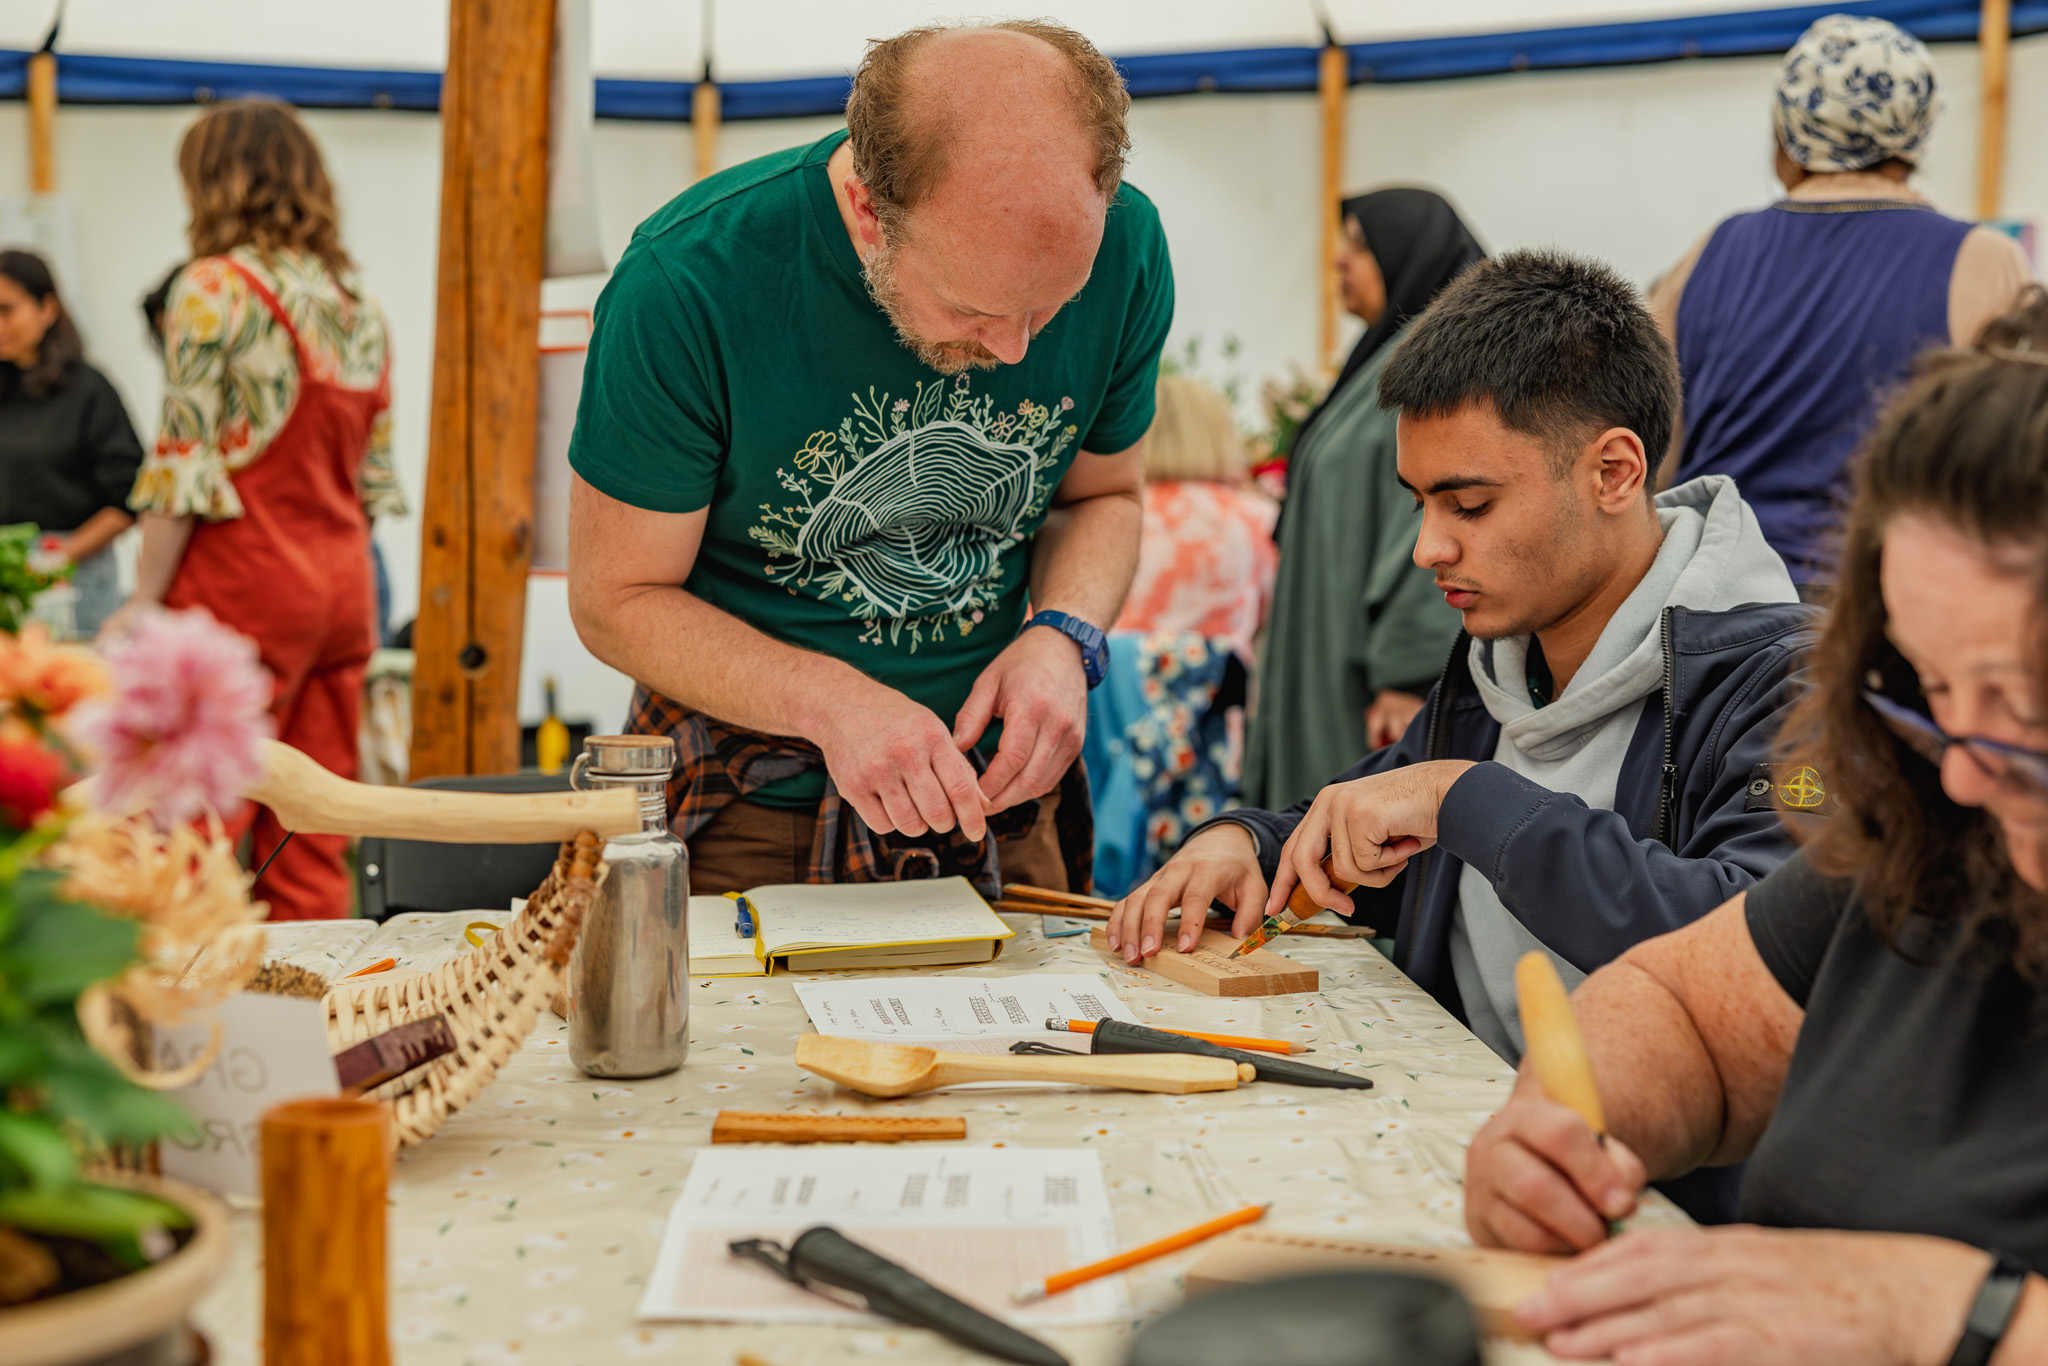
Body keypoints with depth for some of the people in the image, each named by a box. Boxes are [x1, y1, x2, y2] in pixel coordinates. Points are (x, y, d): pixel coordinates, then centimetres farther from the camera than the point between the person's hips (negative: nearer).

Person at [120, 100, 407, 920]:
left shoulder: (214, 288, -8)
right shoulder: (357, 303, 12)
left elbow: (186, 464, -12)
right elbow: (373, 472, 12)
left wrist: (143, 603, -7)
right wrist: (335, 564, 19)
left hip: (243, 579, -7)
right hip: (342, 582, 7)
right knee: (312, 842, 10)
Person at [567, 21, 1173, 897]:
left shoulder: (1123, 247, -13)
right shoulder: (688, 285, -25)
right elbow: (616, 601, -14)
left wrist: (1063, 635, -16)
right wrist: (826, 701, -29)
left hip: (994, 791, 3)